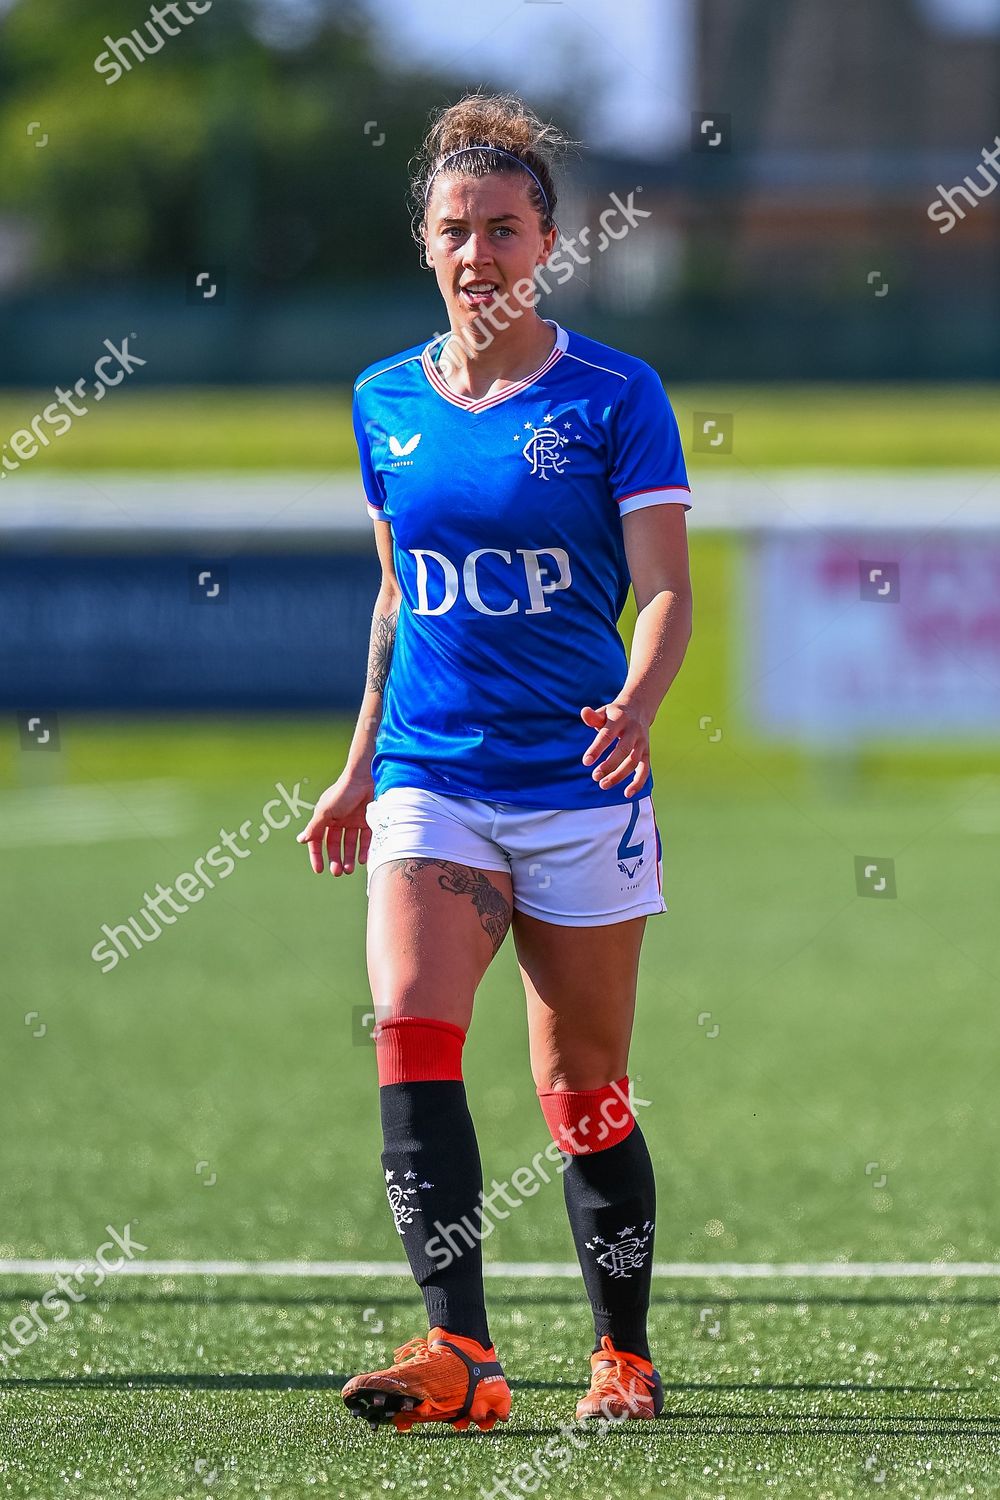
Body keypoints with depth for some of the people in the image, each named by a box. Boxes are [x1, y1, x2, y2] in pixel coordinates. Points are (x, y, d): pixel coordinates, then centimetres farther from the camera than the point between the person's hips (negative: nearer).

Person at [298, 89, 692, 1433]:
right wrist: (360, 765, 20)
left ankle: (624, 1355, 22)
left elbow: (667, 588, -7)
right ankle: (460, 1352, -25)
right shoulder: (387, 401, 9)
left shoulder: (614, 396, -4)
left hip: (580, 791, -3)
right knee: (410, 1033, -19)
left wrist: (637, 705, -26)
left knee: (583, 1093, 4)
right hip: (430, 780, 3)